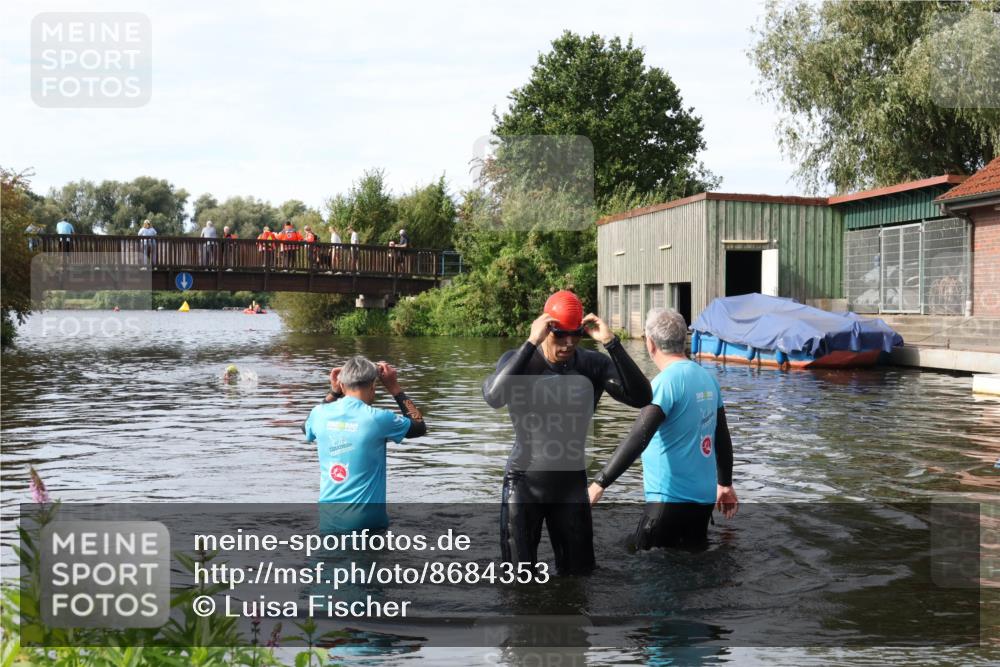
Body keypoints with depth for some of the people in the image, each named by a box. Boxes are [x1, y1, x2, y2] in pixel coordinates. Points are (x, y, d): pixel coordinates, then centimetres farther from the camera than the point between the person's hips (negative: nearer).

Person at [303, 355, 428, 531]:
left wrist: (333, 393, 21)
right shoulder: (377, 418, -12)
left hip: (328, 515, 4)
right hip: (366, 519, -4)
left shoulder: (320, 413, -1)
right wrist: (394, 388, 9)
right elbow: (420, 427, 6)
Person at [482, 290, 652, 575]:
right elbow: (493, 397, -29)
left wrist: (611, 343, -25)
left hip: (571, 484, 2)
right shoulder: (518, 360, -9)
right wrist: (531, 343, -32)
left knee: (579, 570, 12)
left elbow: (641, 398, -18)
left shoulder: (593, 364, -5)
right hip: (524, 483, -2)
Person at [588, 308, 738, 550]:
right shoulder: (708, 377, 6)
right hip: (704, 497, 8)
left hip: (670, 497, -8)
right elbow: (722, 437, 14)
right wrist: (725, 484, 25)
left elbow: (638, 438, -26)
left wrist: (600, 482, -27)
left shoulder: (666, 382, -17)